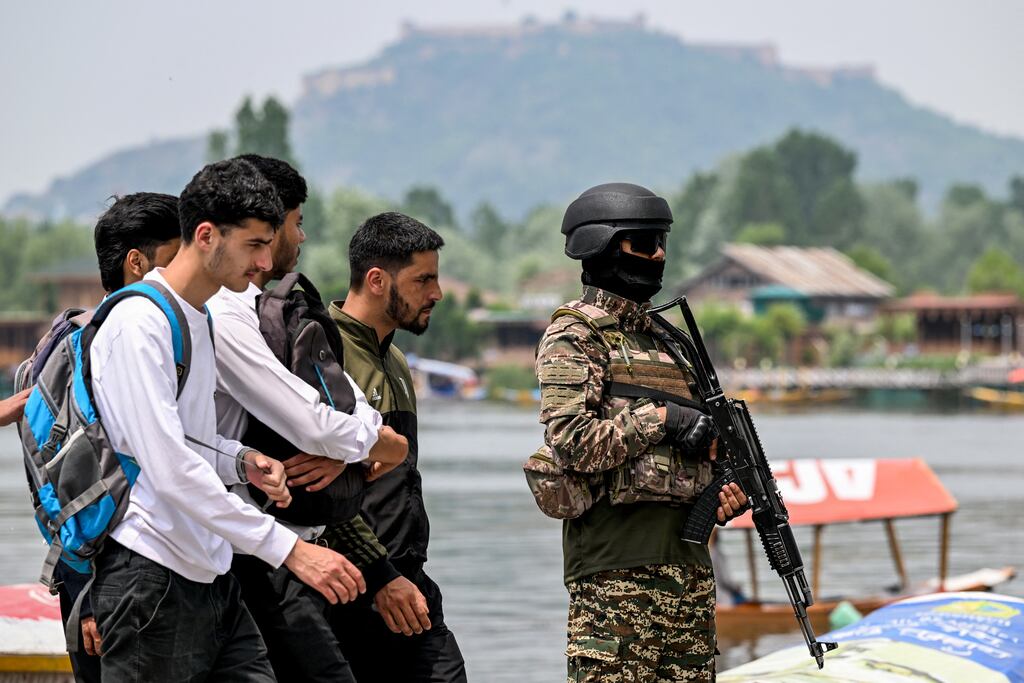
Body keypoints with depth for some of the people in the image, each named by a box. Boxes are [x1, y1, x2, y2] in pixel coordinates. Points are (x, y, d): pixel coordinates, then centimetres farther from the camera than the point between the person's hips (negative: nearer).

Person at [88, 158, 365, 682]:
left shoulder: (200, 319, 17)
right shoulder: (138, 324, -15)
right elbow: (171, 471, -22)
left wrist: (242, 462, 4)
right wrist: (288, 549, -24)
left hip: (209, 576, 9)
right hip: (151, 575, -9)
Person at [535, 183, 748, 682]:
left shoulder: (664, 337, 21)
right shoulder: (573, 337, -4)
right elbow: (571, 443, -16)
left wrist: (722, 492, 8)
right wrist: (661, 419, -14)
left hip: (686, 557, 8)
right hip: (617, 559, -8)